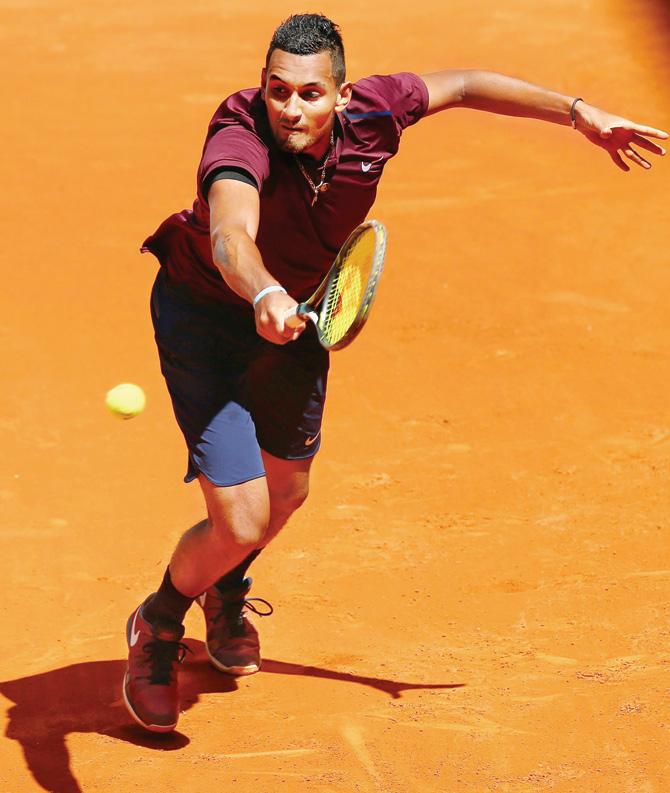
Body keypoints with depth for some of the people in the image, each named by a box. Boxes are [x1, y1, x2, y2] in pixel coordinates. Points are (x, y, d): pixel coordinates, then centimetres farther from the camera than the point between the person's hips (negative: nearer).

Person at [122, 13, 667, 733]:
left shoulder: (370, 114, -22)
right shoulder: (241, 136, -38)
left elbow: (460, 86, -2)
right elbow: (231, 235, -57)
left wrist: (580, 113, 0)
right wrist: (263, 296, -78)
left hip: (294, 316, 6)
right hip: (206, 314, -6)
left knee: (285, 490, 23)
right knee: (241, 519, -14)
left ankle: (225, 593, 58)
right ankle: (157, 626, 19)